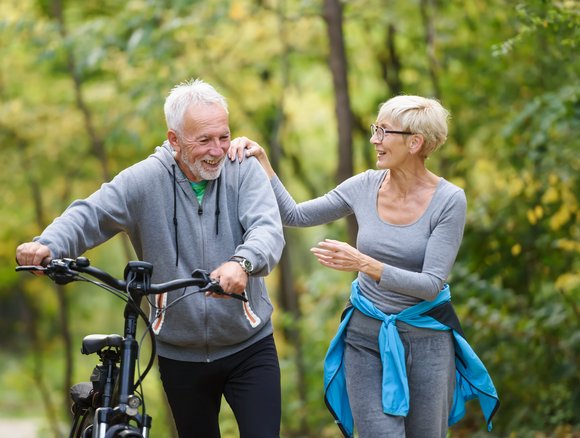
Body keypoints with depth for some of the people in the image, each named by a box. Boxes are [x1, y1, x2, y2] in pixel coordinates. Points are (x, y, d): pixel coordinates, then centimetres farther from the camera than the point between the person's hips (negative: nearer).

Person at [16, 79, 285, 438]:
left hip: (249, 349, -1)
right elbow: (90, 215, -12)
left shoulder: (243, 170, -8)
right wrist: (48, 245, -34)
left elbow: (269, 230, -21)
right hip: (181, 354, 1)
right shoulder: (145, 180, -7)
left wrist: (243, 262, -45)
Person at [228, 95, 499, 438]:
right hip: (366, 336, 2)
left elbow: (432, 284, -18)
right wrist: (262, 163, -4)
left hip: (425, 338, -2)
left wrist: (365, 264, -29)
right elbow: (295, 215, 7)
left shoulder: (449, 200, -13)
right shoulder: (366, 186, -2)